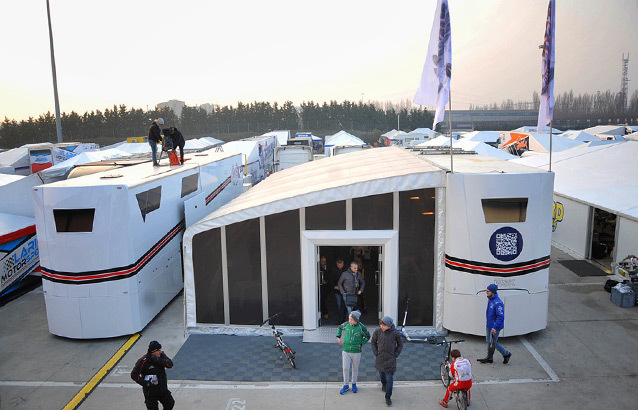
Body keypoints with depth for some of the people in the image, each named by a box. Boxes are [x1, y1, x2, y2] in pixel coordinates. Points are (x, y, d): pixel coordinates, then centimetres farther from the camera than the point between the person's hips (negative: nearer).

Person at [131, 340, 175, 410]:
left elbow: (170, 364, -19)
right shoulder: (143, 361, -21)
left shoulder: (161, 355, -6)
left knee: (170, 404, 13)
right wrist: (145, 383, -26)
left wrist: (158, 360, -31)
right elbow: (134, 375, -18)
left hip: (163, 389, 5)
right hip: (151, 392, -5)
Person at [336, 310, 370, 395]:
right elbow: (339, 328, 11)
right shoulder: (346, 324, -10)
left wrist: (361, 344, -5)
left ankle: (354, 384, 34)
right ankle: (346, 385, 18)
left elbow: (367, 336, 2)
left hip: (356, 351, -1)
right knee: (345, 368, 1)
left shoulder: (361, 327, -15)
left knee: (355, 368, 14)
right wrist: (338, 337, 2)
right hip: (346, 351, 1)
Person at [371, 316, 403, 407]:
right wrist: (376, 353, 0)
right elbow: (373, 342, 5)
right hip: (380, 358, 2)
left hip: (390, 359, -2)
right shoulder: (377, 331, -11)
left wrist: (395, 354, -3)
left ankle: (388, 397, 10)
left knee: (389, 378, -1)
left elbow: (400, 345, 3)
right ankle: (383, 385, 51)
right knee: (382, 374, 21)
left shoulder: (396, 333, -14)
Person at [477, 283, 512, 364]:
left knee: (493, 343, 0)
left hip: (495, 326, -9)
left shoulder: (498, 303, -26)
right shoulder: (490, 299, 3)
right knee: (488, 341, 15)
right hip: (489, 325, 9)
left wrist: (495, 327, -28)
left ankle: (506, 354, 20)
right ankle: (489, 358, 27)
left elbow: (501, 317, -27)